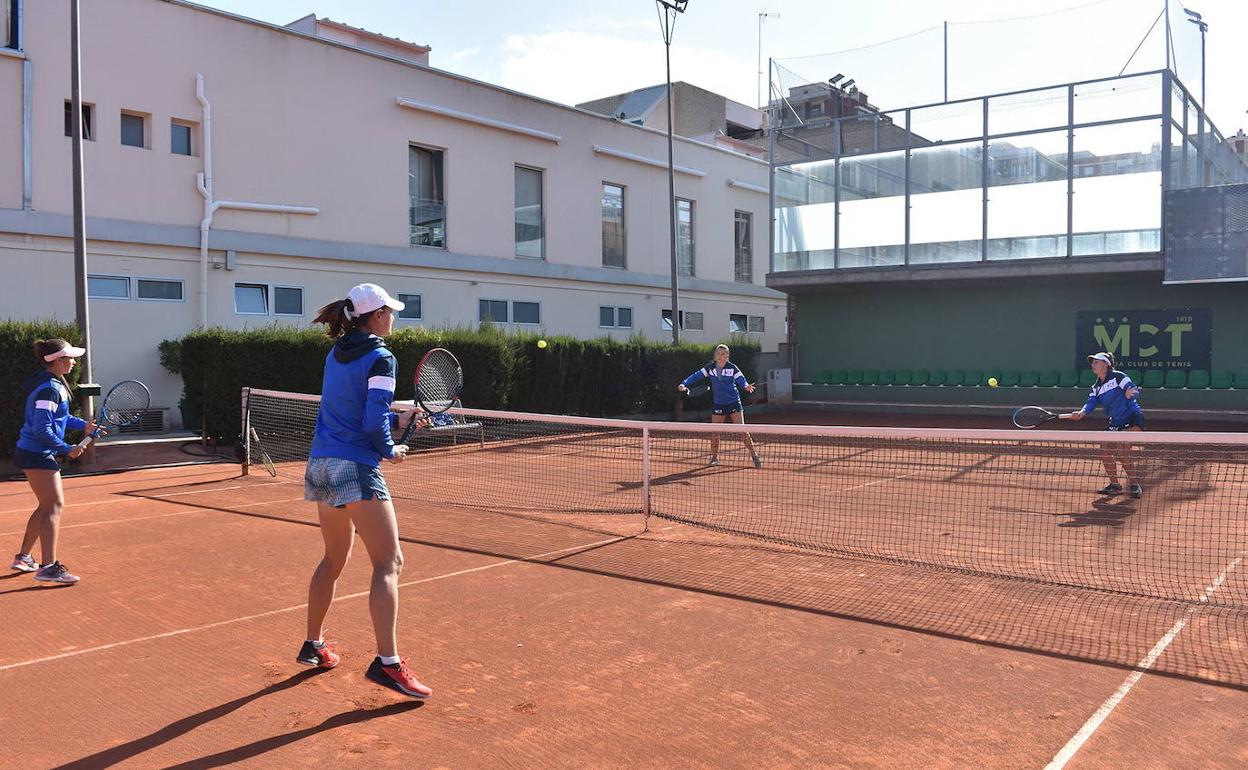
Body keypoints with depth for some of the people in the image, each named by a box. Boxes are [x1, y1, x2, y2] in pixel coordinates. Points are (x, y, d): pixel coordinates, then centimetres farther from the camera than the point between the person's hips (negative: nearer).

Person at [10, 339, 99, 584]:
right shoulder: (49, 389, -21)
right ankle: (49, 567, -16)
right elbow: (42, 429, -24)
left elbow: (57, 416, 24)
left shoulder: (54, 383, 11)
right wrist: (67, 450, -19)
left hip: (33, 453, 11)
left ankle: (23, 557, 30)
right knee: (54, 505, -13)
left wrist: (83, 425, 13)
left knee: (47, 506, 19)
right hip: (37, 454, -11)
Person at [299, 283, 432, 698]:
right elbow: (373, 422, -16)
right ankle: (387, 662, -12)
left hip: (321, 463, 9)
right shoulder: (380, 359, -9)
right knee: (388, 563, -7)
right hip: (356, 469, -9)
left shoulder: (336, 355, 15)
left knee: (334, 559, 22)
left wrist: (398, 420, 14)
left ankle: (313, 645, 32)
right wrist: (391, 450, 1)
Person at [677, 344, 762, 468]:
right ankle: (714, 457, 20)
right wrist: (684, 384, -19)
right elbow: (696, 376, -5)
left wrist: (747, 387, -32)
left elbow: (741, 380, -10)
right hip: (718, 405, 3)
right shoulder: (710, 368, 0)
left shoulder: (733, 368, -6)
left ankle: (754, 455, 1)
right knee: (715, 432, 4)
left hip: (734, 403, -3)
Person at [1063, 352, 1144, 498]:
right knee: (1105, 452, 3)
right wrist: (1081, 413, -21)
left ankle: (1135, 485, -5)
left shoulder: (1117, 376, -9)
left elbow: (1134, 389, -18)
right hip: (1115, 423, 8)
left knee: (1122, 452, -19)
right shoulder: (1096, 387, 12)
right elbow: (1091, 403, 0)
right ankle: (1115, 485, 18)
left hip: (1132, 419, -8)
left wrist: (1130, 394, -42)